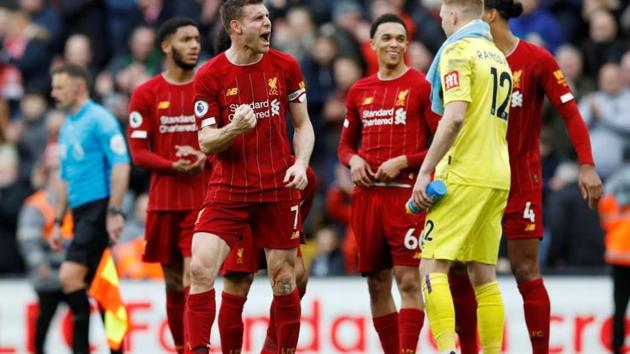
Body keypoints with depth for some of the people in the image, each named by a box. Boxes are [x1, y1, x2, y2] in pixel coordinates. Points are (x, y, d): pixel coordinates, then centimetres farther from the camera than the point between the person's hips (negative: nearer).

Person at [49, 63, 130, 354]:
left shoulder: (99, 120, -8)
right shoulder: (67, 127, 19)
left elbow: (120, 166, -16)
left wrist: (114, 212, -22)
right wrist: (57, 223, 22)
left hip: (99, 207, -9)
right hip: (80, 211, 9)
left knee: (69, 275, -19)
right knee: (81, 284, 5)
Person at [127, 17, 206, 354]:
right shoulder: (146, 94, 3)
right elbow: (138, 152, 0)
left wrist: (206, 158, -15)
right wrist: (173, 165, -18)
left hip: (203, 198, -1)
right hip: (164, 198, 1)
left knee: (194, 278, -14)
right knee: (174, 283, 9)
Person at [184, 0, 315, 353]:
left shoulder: (285, 66, 2)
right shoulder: (209, 76, -5)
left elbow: (303, 125, 10)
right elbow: (206, 142, -4)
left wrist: (301, 164, -8)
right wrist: (233, 129, -25)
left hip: (279, 189, 2)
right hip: (228, 189, -2)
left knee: (284, 281, 5)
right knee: (201, 269, -16)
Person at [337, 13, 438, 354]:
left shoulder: (422, 86, -2)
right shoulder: (360, 91, 14)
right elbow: (345, 143, 23)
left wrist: (403, 162, -14)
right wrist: (353, 160, 1)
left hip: (406, 194, -6)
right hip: (367, 194, 6)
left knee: (408, 280, -11)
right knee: (377, 284, 8)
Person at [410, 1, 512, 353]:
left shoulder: (458, 51, -8)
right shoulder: (498, 56, 18)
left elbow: (454, 118, -19)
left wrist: (425, 172, -17)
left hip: (463, 177, -8)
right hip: (497, 178, 8)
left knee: (433, 267, -8)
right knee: (484, 275, 9)